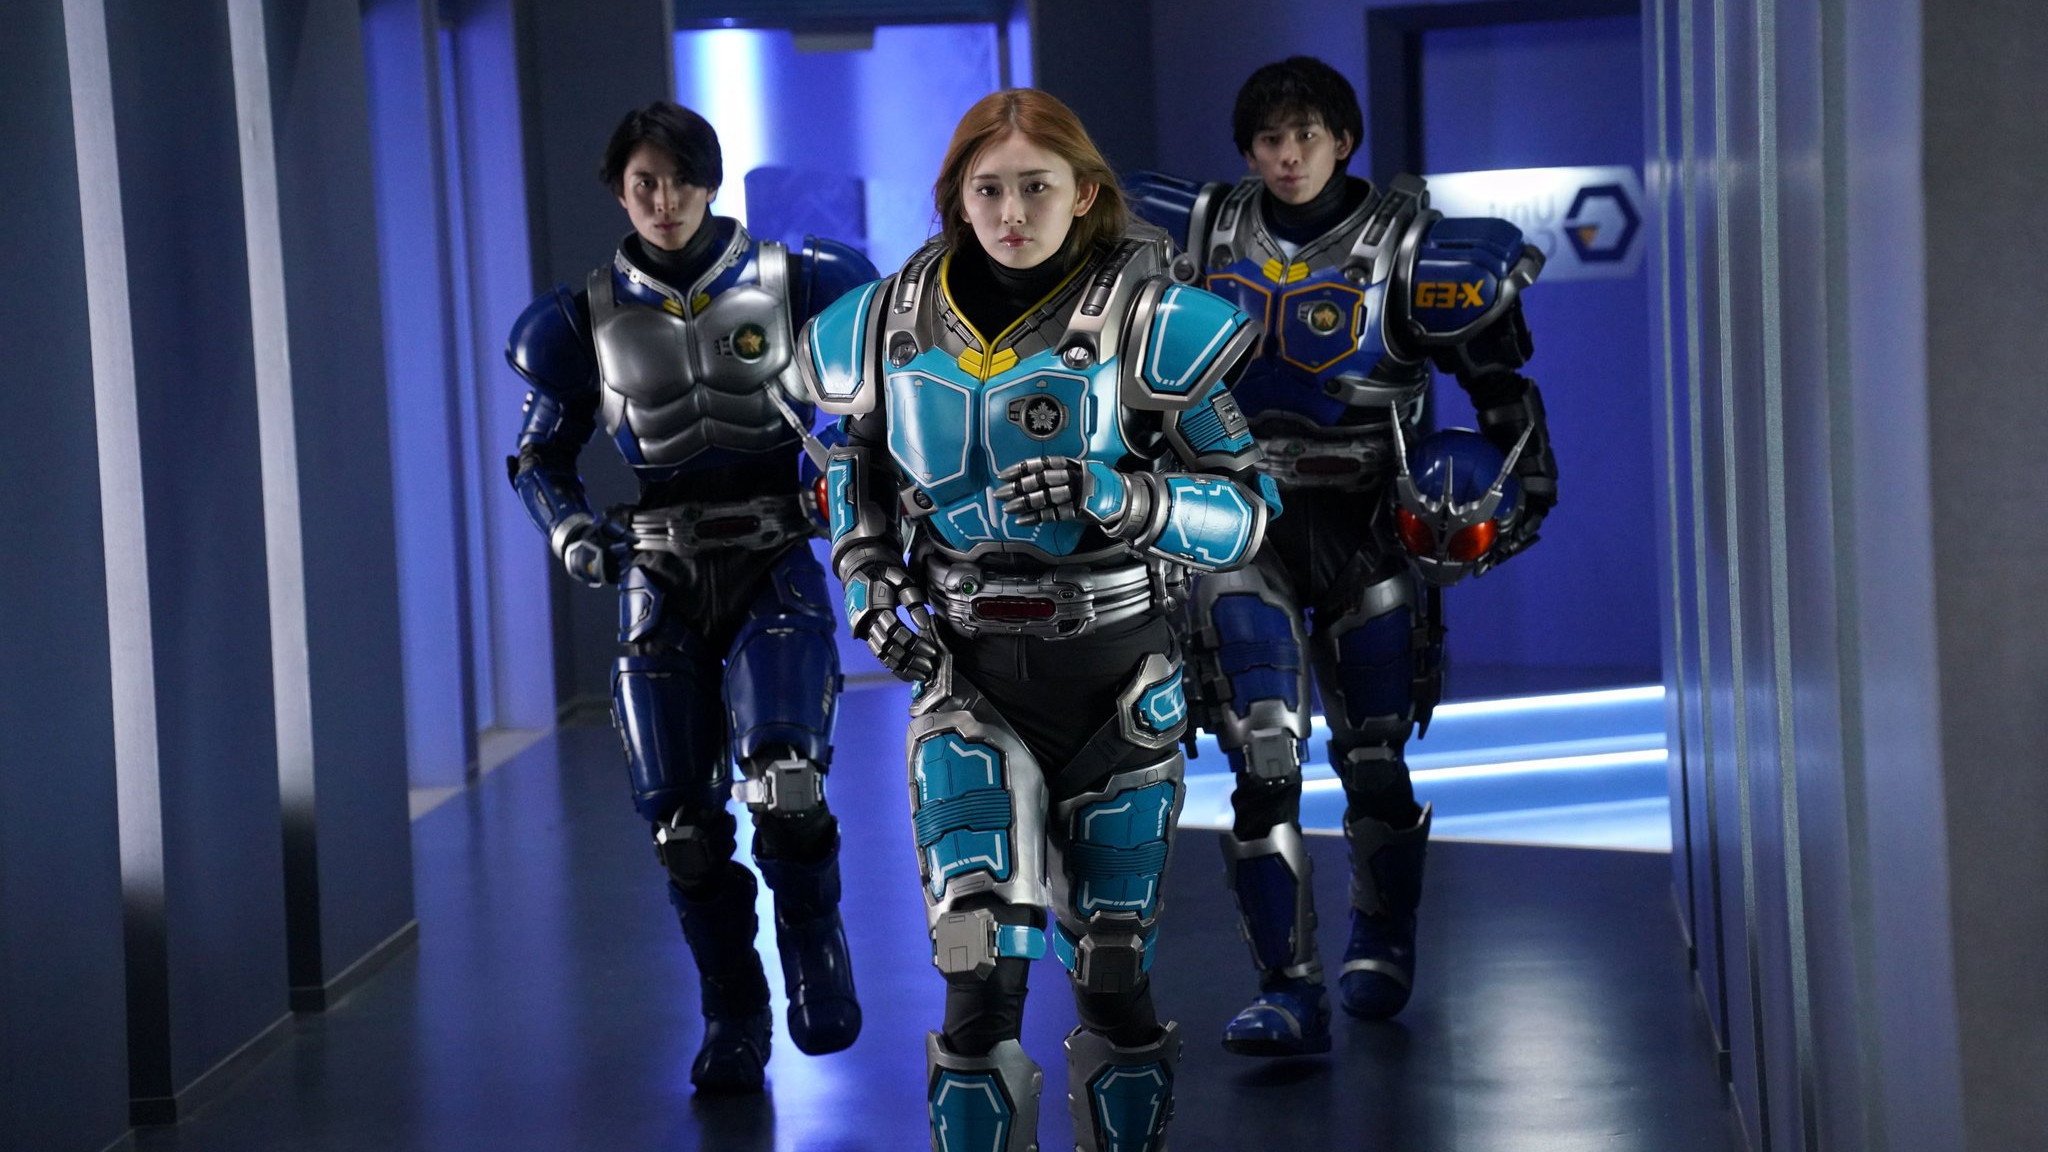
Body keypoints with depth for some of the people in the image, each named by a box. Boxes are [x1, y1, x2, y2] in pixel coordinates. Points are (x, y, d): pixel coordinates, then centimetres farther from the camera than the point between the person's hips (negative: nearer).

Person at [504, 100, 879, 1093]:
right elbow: (538, 459, 13)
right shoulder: (587, 320, 5)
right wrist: (569, 529, -7)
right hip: (661, 573, 2)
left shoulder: (791, 283, 0)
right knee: (682, 823, 0)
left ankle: (814, 945, 6)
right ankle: (733, 1021, 18)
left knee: (782, 784, -22)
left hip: (775, 561, -2)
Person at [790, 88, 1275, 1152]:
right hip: (967, 675, 1)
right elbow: (853, 460, 19)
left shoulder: (1147, 325, -9)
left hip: (1116, 676, -1)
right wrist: (868, 583, 3)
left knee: (1112, 971, 9)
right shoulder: (889, 330, 0)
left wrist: (1118, 497, -25)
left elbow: (1248, 507, -9)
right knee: (982, 974, -14)